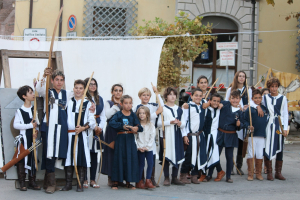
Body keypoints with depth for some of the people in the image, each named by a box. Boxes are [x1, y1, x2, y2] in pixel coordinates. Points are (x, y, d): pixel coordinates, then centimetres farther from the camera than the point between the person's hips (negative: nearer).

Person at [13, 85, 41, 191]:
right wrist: (30, 125, -17)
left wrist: (36, 131, -11)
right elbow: (16, 125, -13)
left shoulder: (34, 110, 9)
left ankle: (32, 182, 14)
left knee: (33, 159, 7)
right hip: (23, 138, -5)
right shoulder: (19, 111, -6)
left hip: (33, 138, 5)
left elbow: (37, 123, 9)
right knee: (22, 160, -4)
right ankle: (22, 183, 3)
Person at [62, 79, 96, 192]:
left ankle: (80, 184, 6)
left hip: (82, 135, -2)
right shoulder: (68, 102, 12)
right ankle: (68, 184, 12)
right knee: (68, 158, 4)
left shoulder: (88, 103, 4)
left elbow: (92, 121, -2)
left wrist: (83, 127, -17)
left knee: (81, 158, -2)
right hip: (69, 134, 2)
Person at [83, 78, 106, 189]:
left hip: (98, 129, 6)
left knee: (95, 154, 6)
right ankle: (84, 180, 1)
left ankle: (93, 179, 11)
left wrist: (100, 126, -1)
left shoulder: (100, 99, 16)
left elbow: (103, 116, 16)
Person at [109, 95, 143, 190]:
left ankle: (128, 182, 13)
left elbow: (140, 127, 1)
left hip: (130, 139, 3)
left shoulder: (133, 115, 7)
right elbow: (111, 123, -19)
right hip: (120, 139, -3)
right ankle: (115, 182, 8)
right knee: (119, 159, -1)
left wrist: (136, 128, -23)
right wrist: (122, 126, -29)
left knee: (131, 159, 3)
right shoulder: (118, 114, -2)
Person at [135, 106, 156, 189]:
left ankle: (148, 180, -1)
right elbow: (134, 137, 0)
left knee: (150, 163, -6)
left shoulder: (151, 125, 4)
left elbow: (152, 137, 1)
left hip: (149, 148, 2)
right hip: (140, 149, -1)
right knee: (141, 164, -1)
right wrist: (138, 147, -9)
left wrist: (147, 147, -9)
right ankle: (139, 181, 5)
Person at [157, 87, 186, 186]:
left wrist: (180, 123, -8)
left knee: (177, 156, 4)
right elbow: (159, 123, -6)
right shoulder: (163, 109, 0)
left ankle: (174, 177, 15)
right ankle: (166, 178, 7)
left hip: (177, 135, 4)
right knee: (166, 157, -2)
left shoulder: (179, 109, 14)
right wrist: (170, 122, -17)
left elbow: (184, 123, 14)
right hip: (166, 136, -4)